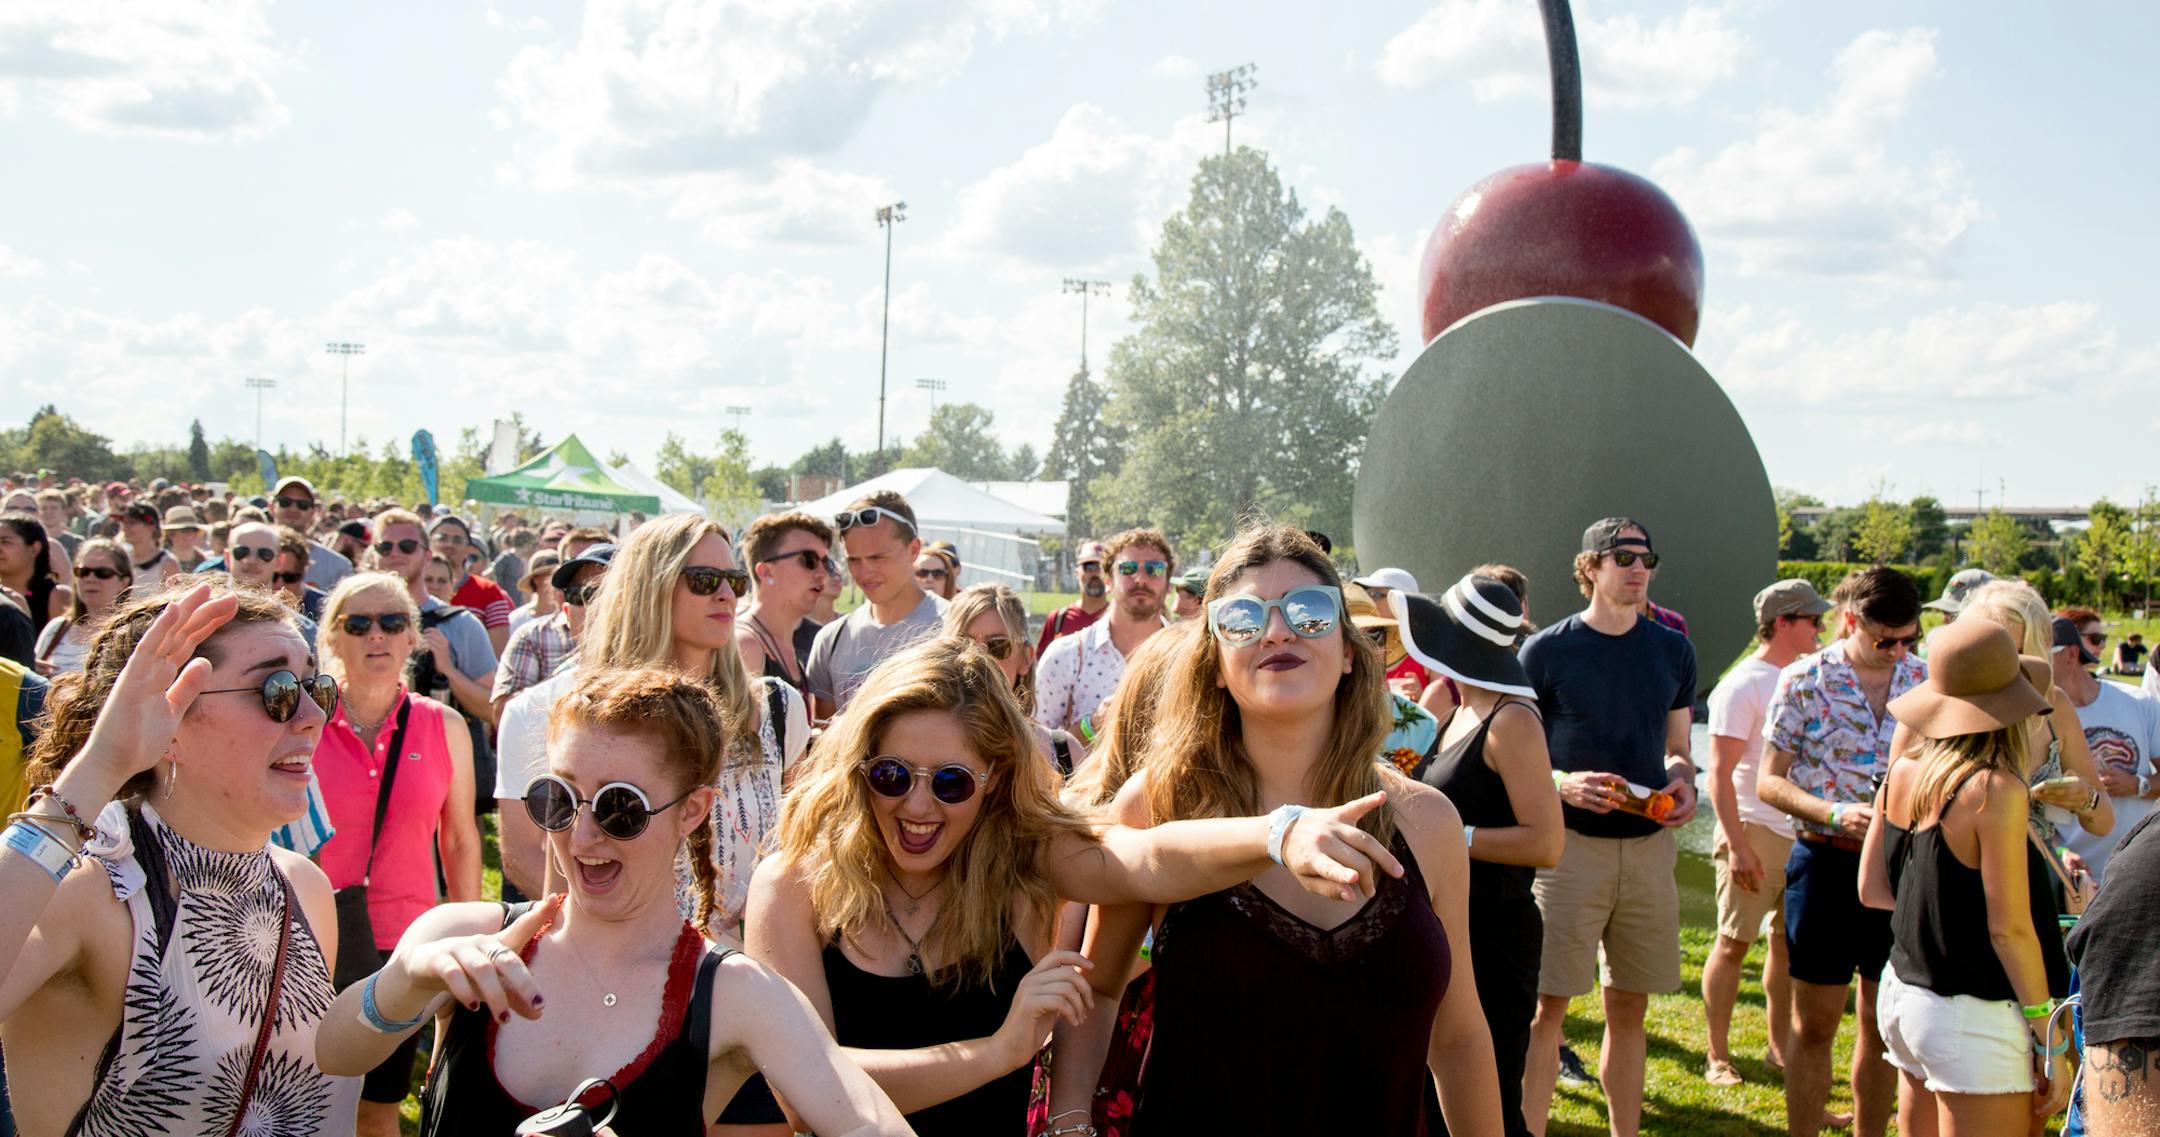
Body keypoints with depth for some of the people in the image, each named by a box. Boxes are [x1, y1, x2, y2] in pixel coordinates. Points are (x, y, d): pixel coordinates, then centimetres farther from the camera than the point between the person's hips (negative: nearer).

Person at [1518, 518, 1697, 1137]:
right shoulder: (1546, 651, -3)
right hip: (1569, 846, -4)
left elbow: (1676, 748, 18)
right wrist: (1563, 783, -18)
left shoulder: (1673, 650, 10)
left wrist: (1683, 781, -4)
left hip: (1650, 846, 4)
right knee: (1547, 1005, -4)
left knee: (1630, 1006, 12)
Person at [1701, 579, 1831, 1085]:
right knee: (1734, 942, -1)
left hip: (1801, 831, 7)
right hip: (1756, 831, -7)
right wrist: (1737, 844, -20)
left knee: (1788, 941, 12)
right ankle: (1717, 1054, 7)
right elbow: (1720, 773, -15)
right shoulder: (1743, 685, -11)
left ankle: (1781, 1047, 22)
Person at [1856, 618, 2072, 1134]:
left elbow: (1872, 889, 9)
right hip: (1974, 1017, -7)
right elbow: (2009, 927, -16)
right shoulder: (1995, 791, -17)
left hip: (1901, 994, 7)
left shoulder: (1901, 777, 2)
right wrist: (2049, 1040, -8)